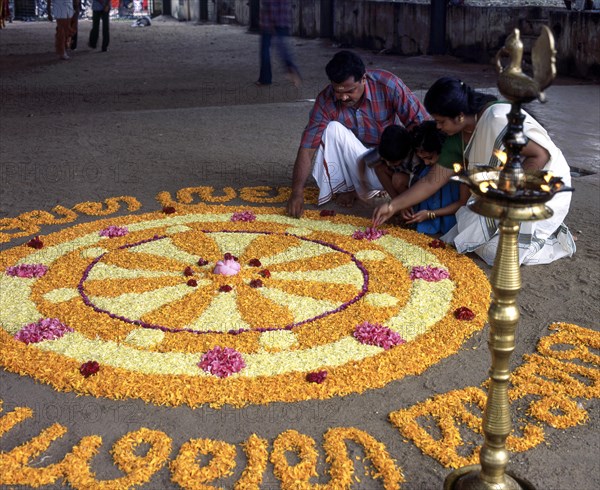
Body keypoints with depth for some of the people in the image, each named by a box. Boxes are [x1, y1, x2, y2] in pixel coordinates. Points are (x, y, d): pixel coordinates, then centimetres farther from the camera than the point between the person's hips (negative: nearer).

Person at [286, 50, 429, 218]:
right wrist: (297, 192, -30)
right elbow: (307, 148, -20)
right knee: (333, 129, -28)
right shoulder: (325, 101, -20)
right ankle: (345, 187, -9)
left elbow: (421, 122, -19)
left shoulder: (388, 85, -24)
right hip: (352, 158, 2)